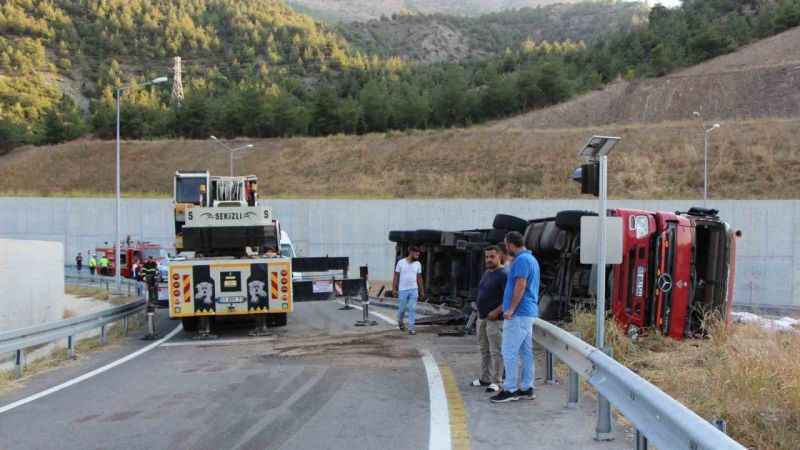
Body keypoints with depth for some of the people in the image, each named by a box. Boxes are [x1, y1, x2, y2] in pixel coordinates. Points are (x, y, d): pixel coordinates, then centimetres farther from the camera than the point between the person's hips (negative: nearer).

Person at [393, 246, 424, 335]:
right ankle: (400, 321, 37)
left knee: (412, 309, -4)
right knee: (402, 308, 8)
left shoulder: (418, 264, 3)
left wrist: (421, 290, 11)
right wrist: (394, 288, -5)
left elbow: (419, 278, 10)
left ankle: (411, 328, 0)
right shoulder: (401, 262, -5)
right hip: (402, 290, -2)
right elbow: (396, 276, -1)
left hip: (414, 290, 2)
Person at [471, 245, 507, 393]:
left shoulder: (503, 274, -13)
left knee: (495, 351, -5)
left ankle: (496, 382, 0)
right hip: (482, 317, 9)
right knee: (484, 350, 14)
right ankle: (485, 378, 22)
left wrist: (496, 312, -21)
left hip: (495, 319, -9)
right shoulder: (486, 273, 15)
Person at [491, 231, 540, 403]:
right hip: (529, 312, 10)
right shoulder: (531, 259, 17)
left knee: (509, 352, -6)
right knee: (526, 351, 11)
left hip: (518, 314, -10)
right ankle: (526, 388, 15)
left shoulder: (521, 260, -15)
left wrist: (510, 309, -19)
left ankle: (510, 389, -3)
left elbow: (520, 286, -21)